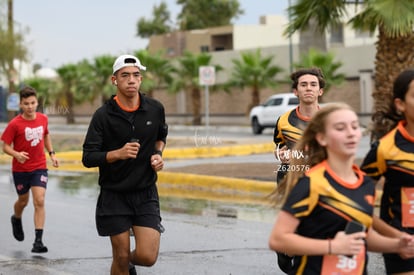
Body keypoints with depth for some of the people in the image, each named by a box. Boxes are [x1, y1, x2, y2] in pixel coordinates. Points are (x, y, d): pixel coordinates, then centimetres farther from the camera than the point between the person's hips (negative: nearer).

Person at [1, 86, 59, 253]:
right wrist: (16, 154, -30)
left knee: (39, 201, -12)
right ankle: (17, 219, 52)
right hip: (20, 169, -1)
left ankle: (38, 241, -13)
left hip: (39, 167, 1)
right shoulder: (14, 124, -14)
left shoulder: (43, 119, -2)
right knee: (23, 200, 16)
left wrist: (51, 153, 9)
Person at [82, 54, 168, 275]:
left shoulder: (155, 109, 0)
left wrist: (158, 154, 2)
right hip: (114, 196, -2)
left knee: (147, 256, -8)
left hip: (146, 193, 2)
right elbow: (88, 158, -12)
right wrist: (118, 153, -27)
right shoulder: (103, 115, -10)